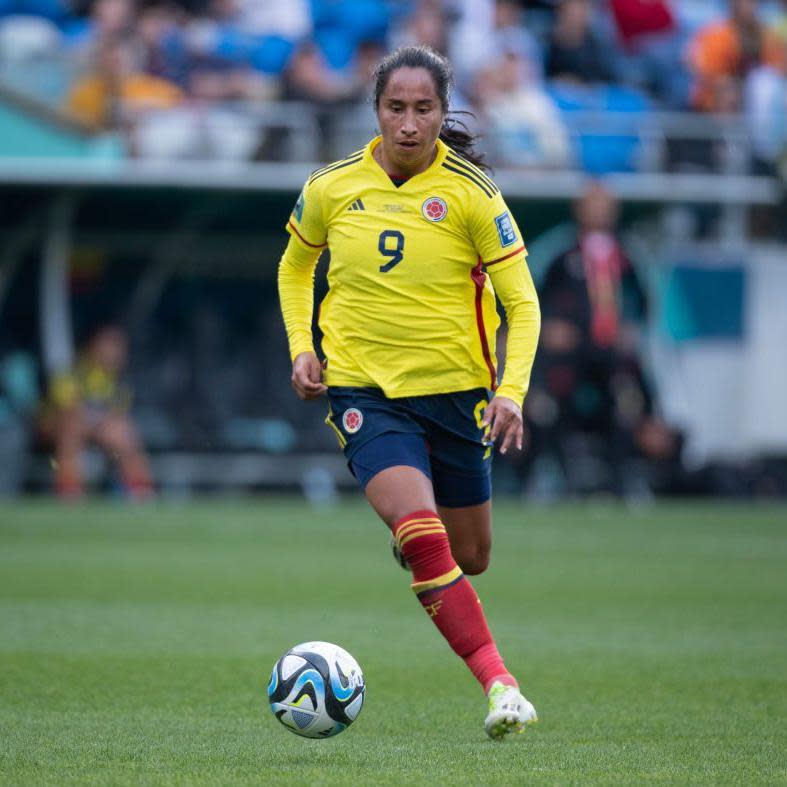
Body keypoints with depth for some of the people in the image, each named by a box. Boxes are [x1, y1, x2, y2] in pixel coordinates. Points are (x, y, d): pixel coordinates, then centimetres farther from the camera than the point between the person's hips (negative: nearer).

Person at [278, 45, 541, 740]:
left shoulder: (470, 193, -8)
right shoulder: (332, 188, -3)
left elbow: (522, 303, -6)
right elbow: (295, 266, 17)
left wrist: (512, 390, -20)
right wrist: (301, 346, 2)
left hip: (455, 392, 1)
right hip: (364, 390, -1)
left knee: (470, 558, 12)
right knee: (423, 537, -24)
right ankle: (500, 686, -23)